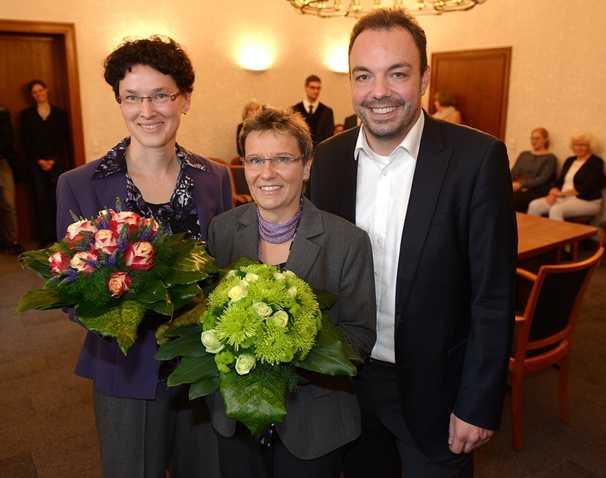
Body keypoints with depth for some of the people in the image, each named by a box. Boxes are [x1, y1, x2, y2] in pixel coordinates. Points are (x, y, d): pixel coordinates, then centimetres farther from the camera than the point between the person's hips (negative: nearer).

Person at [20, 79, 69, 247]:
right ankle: (45, 236, 4)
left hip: (56, 162, 0)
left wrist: (53, 160, -8)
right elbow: (26, 140, 4)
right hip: (36, 163, 0)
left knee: (56, 199, -3)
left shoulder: (59, 113, 9)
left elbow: (63, 139, 3)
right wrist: (39, 160, -8)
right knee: (41, 200, -1)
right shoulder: (27, 114, 10)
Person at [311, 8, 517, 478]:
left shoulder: (478, 157, -15)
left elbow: (493, 298, -13)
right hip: (350, 382, 4)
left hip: (433, 386, -3)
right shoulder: (329, 157, -4)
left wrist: (478, 405, -11)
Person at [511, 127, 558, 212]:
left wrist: (520, 185, -17)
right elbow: (513, 173, 15)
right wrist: (512, 184, -8)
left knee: (513, 198, -35)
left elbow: (543, 179, -7)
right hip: (519, 190, 4)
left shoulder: (550, 158, 7)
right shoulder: (523, 154, 24)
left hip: (537, 192, -4)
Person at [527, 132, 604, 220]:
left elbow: (587, 187, -14)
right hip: (564, 199, 6)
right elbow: (559, 181, 13)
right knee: (534, 205, -18)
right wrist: (552, 193, -9)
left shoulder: (596, 162, -2)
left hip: (587, 202, -6)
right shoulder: (569, 161, 18)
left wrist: (562, 193, -14)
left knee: (556, 210, -36)